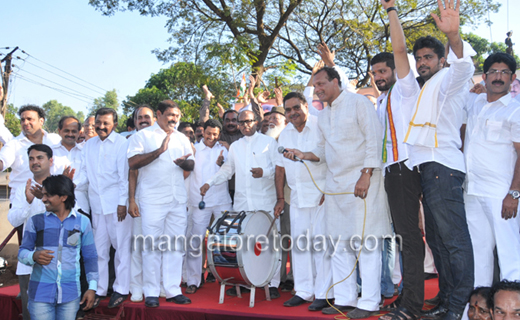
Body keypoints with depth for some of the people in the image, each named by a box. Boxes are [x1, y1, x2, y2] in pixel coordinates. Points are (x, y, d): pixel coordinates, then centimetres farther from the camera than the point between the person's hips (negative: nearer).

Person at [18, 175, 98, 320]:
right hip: (40, 292, 0)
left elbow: (90, 256, 7)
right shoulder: (36, 221, 3)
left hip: (70, 294, 0)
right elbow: (22, 252, 6)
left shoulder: (82, 222, 4)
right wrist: (34, 256, -17)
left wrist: (92, 287, 3)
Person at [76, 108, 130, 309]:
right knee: (99, 249, 10)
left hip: (117, 203, -5)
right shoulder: (89, 145, 14)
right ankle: (99, 290, 19)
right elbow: (84, 174, 14)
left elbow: (125, 175, -7)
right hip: (97, 204, 5)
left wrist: (123, 202, -12)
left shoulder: (122, 143, -3)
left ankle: (121, 289, 11)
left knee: (121, 246, 1)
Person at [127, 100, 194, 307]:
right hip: (152, 199, -4)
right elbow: (132, 162, -10)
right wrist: (158, 151, -17)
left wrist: (183, 162, -7)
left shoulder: (182, 138, 17)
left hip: (178, 199, 5)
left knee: (176, 245, 6)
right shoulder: (143, 135, 1)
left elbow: (191, 165, 16)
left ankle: (173, 290, 14)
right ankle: (151, 293, 8)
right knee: (152, 246, -1)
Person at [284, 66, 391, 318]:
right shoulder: (322, 116, 18)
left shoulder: (358, 103, -3)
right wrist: (303, 155, 2)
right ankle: (344, 299, 16)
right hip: (335, 182, 7)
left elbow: (374, 140, -10)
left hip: (361, 180, -7)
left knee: (364, 242, -5)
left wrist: (366, 175, -17)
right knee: (339, 244, 8)